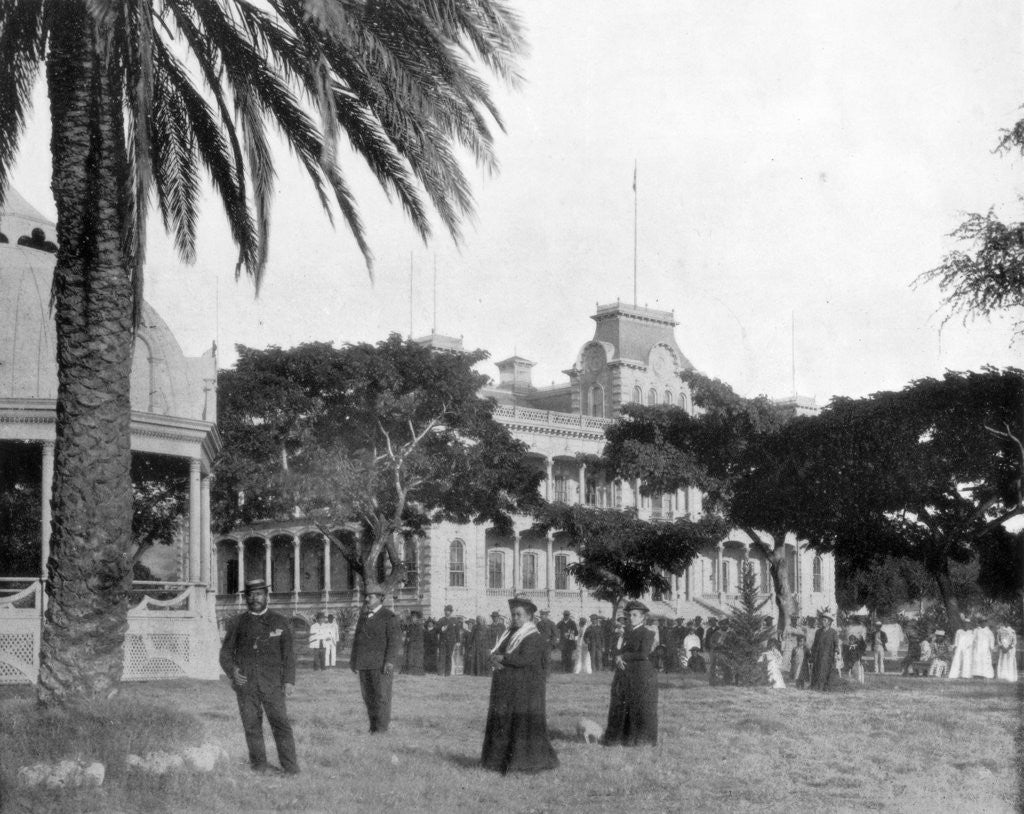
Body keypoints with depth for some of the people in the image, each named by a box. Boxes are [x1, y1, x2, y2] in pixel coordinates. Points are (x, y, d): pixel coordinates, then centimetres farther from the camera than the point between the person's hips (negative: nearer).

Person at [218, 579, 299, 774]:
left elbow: (289, 653, 9)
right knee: (251, 725, 2)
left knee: (281, 722, -8)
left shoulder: (279, 622, 9)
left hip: (272, 683, -1)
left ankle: (291, 767, -6)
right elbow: (226, 652, 11)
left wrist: (289, 680, -1)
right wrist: (232, 672, -8)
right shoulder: (236, 623, 11)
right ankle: (259, 764, 13)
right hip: (245, 684, 1)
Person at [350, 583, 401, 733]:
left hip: (381, 664, -6)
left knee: (382, 695, -7)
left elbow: (395, 640, -10)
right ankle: (373, 726, 13)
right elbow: (357, 639, 23)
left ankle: (382, 728, -5)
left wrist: (390, 661, -19)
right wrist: (354, 660, 18)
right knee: (368, 697, 6)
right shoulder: (363, 617, 18)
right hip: (364, 664, 6)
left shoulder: (389, 617, -3)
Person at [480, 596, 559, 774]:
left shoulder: (533, 637, -10)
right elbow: (495, 653, 8)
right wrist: (495, 660, -15)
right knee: (503, 722, 7)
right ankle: (502, 759, 13)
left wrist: (502, 658, -13)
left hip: (524, 688, -8)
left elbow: (524, 659, -22)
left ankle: (528, 760, 1)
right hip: (506, 688, 8)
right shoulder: (509, 634, 15)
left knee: (524, 722, -5)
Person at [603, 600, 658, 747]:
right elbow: (617, 651, 11)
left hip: (641, 675, -6)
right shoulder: (626, 632, 15)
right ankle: (619, 737, 13)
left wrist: (623, 656, -10)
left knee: (641, 708, -2)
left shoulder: (647, 633, -6)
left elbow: (643, 654, -16)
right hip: (624, 675, 6)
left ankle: (642, 739, 6)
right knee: (620, 706, 6)